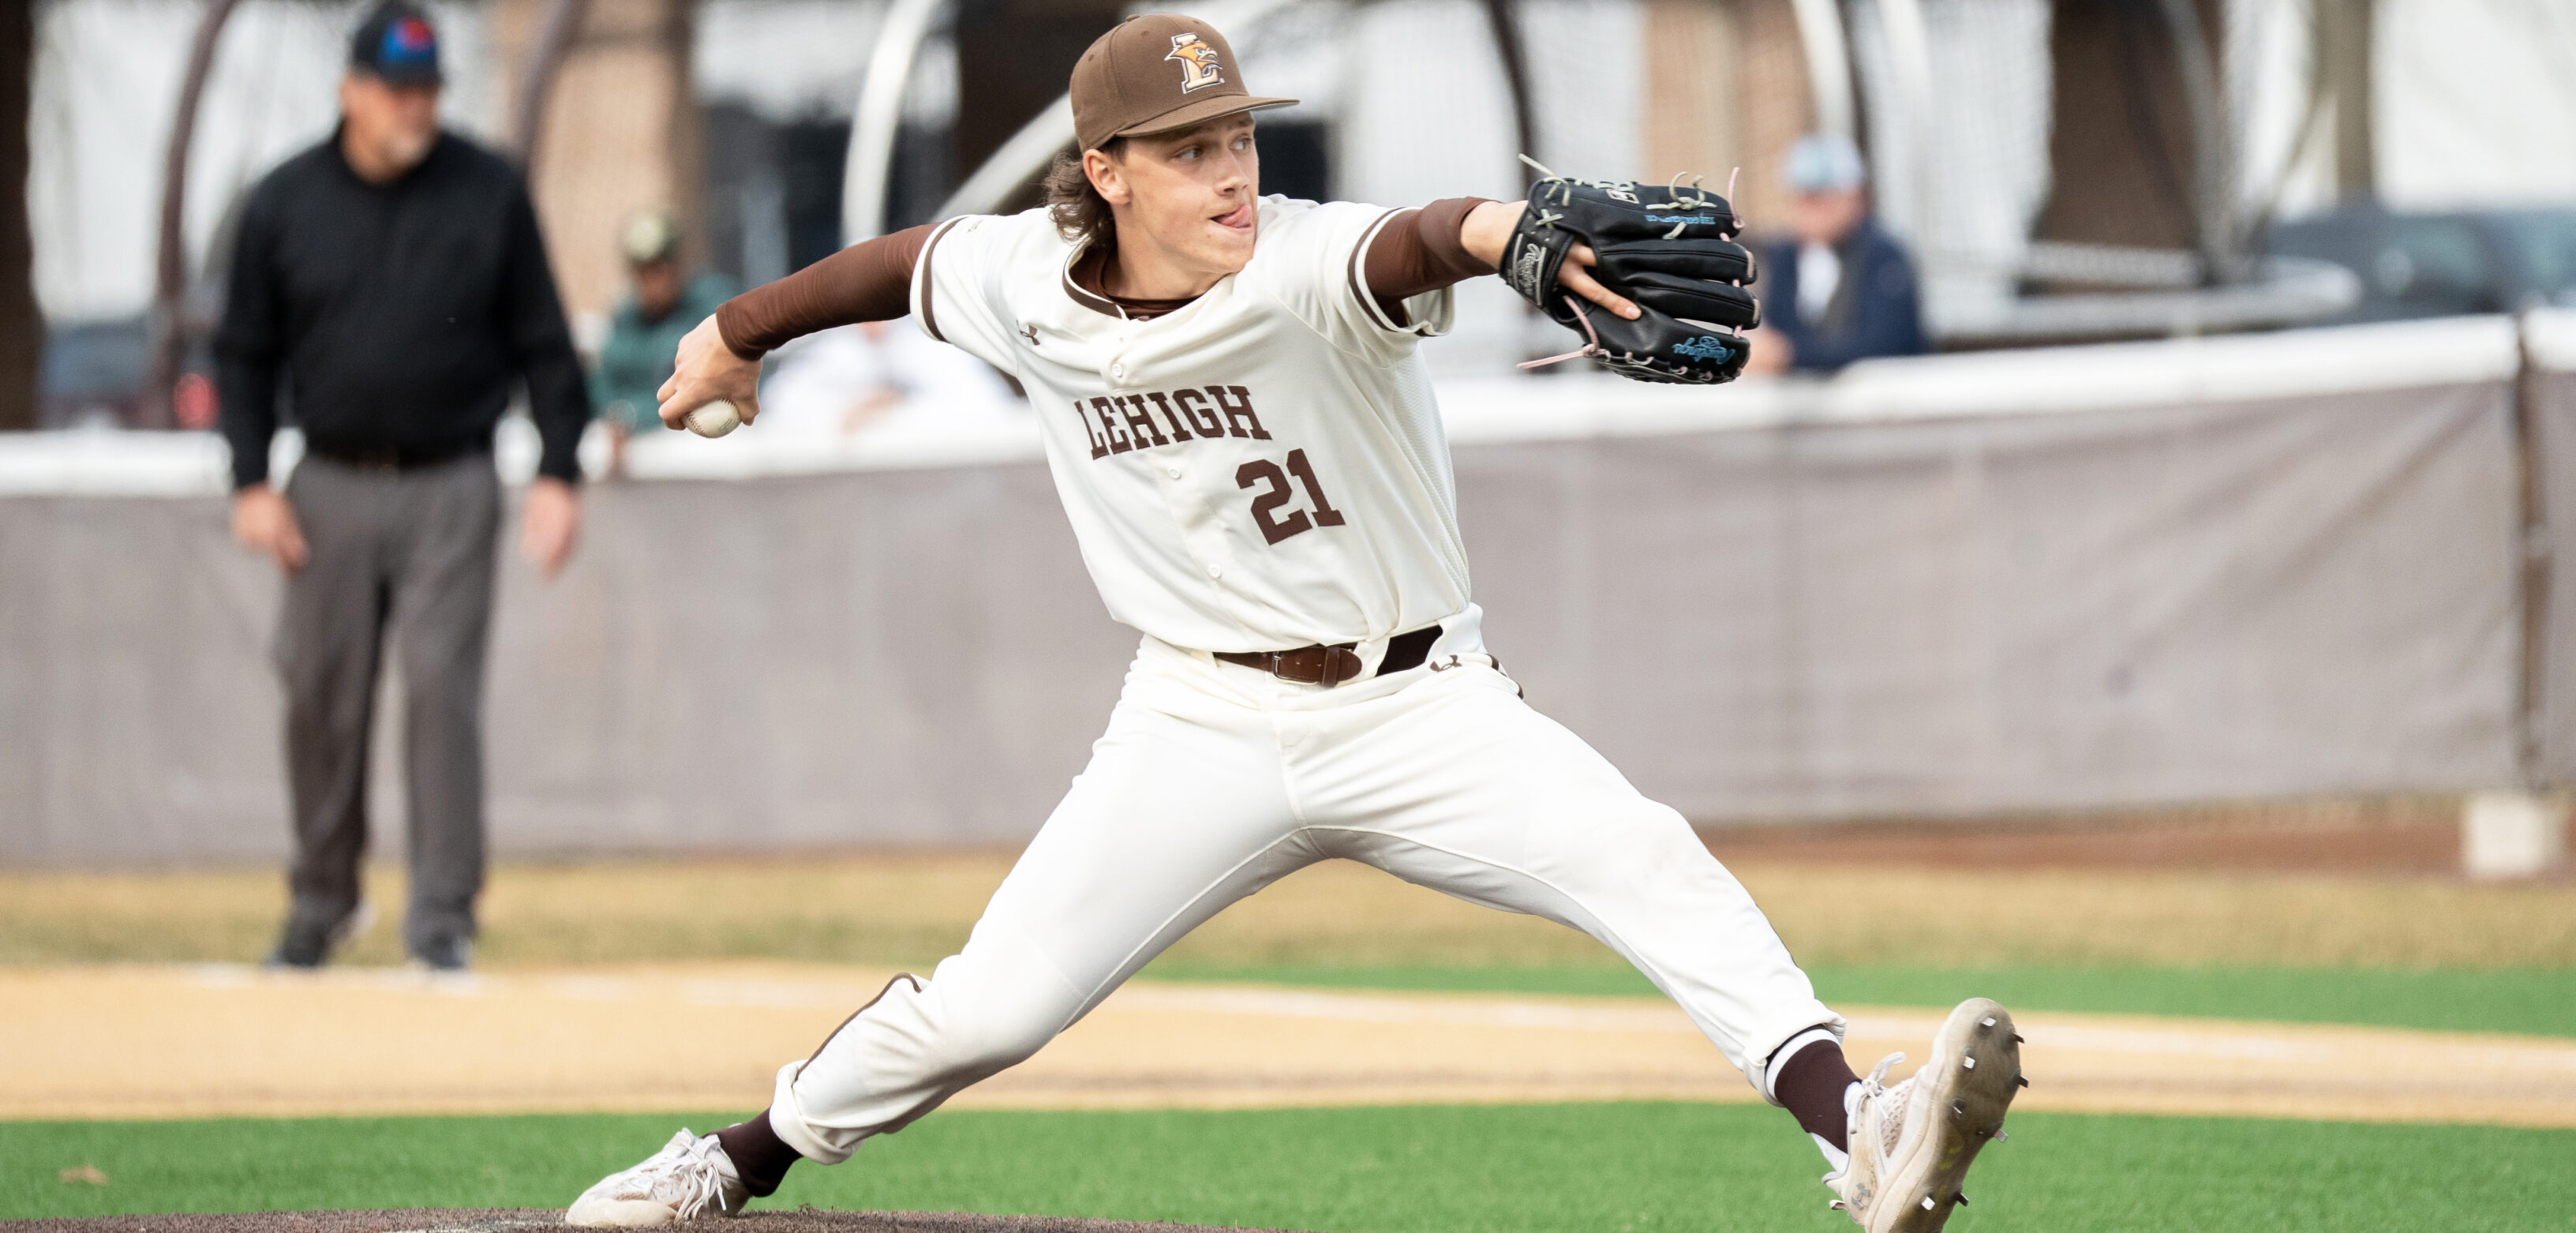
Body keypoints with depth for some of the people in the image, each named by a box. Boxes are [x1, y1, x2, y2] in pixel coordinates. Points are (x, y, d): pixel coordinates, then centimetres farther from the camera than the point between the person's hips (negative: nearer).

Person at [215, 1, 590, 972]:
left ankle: (443, 917, -8)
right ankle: (321, 900, 23)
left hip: (450, 489, -2)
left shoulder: (489, 194, 0)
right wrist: (252, 484, -1)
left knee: (442, 687, -11)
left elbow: (543, 344, 4)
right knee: (322, 699, 5)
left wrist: (558, 476, -4)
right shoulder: (286, 202, 2)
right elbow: (244, 354, 8)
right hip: (331, 486, 2)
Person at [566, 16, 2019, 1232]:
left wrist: (1506, 230, -68)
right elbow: (906, 258, 16)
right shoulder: (1023, 283, -7)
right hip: (1207, 724, 2)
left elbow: (1403, 246, -44)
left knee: (1649, 864, -27)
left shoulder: (1305, 267, -20)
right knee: (988, 1009, -3)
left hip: (1422, 702, -2)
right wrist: (732, 336, 32)